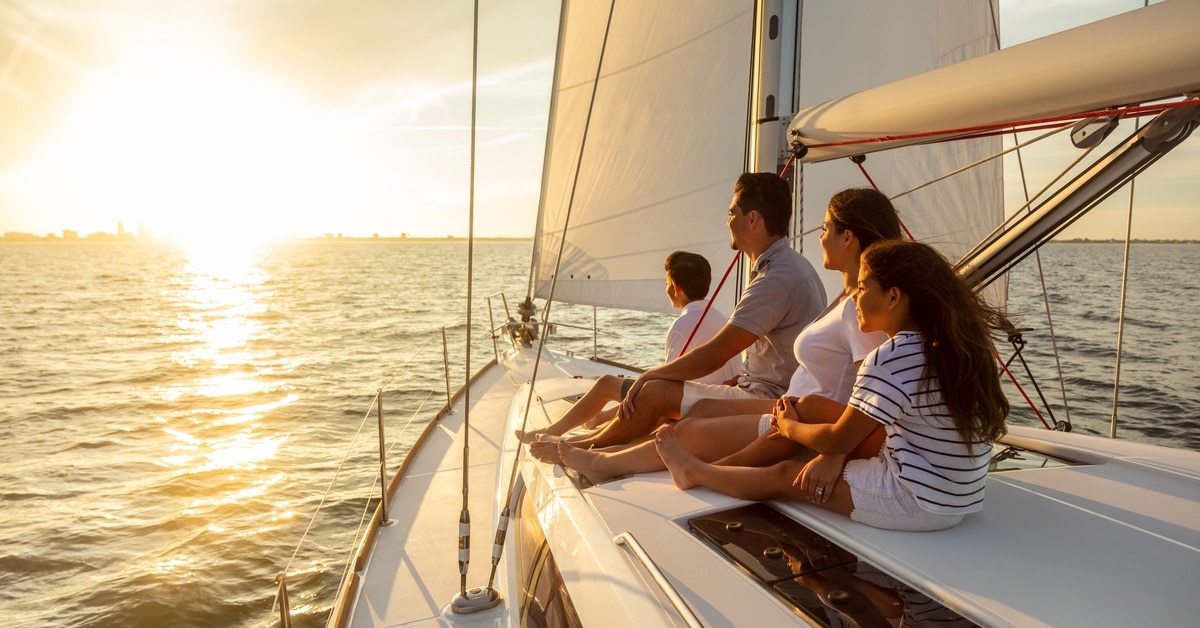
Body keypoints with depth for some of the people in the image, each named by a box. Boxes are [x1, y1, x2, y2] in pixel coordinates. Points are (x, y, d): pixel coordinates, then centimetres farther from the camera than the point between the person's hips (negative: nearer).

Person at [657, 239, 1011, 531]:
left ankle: (692, 471, 31)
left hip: (916, 503, -8)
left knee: (786, 475, 8)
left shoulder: (890, 359, -24)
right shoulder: (961, 347, 4)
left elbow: (838, 441, -13)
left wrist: (789, 426, 7)